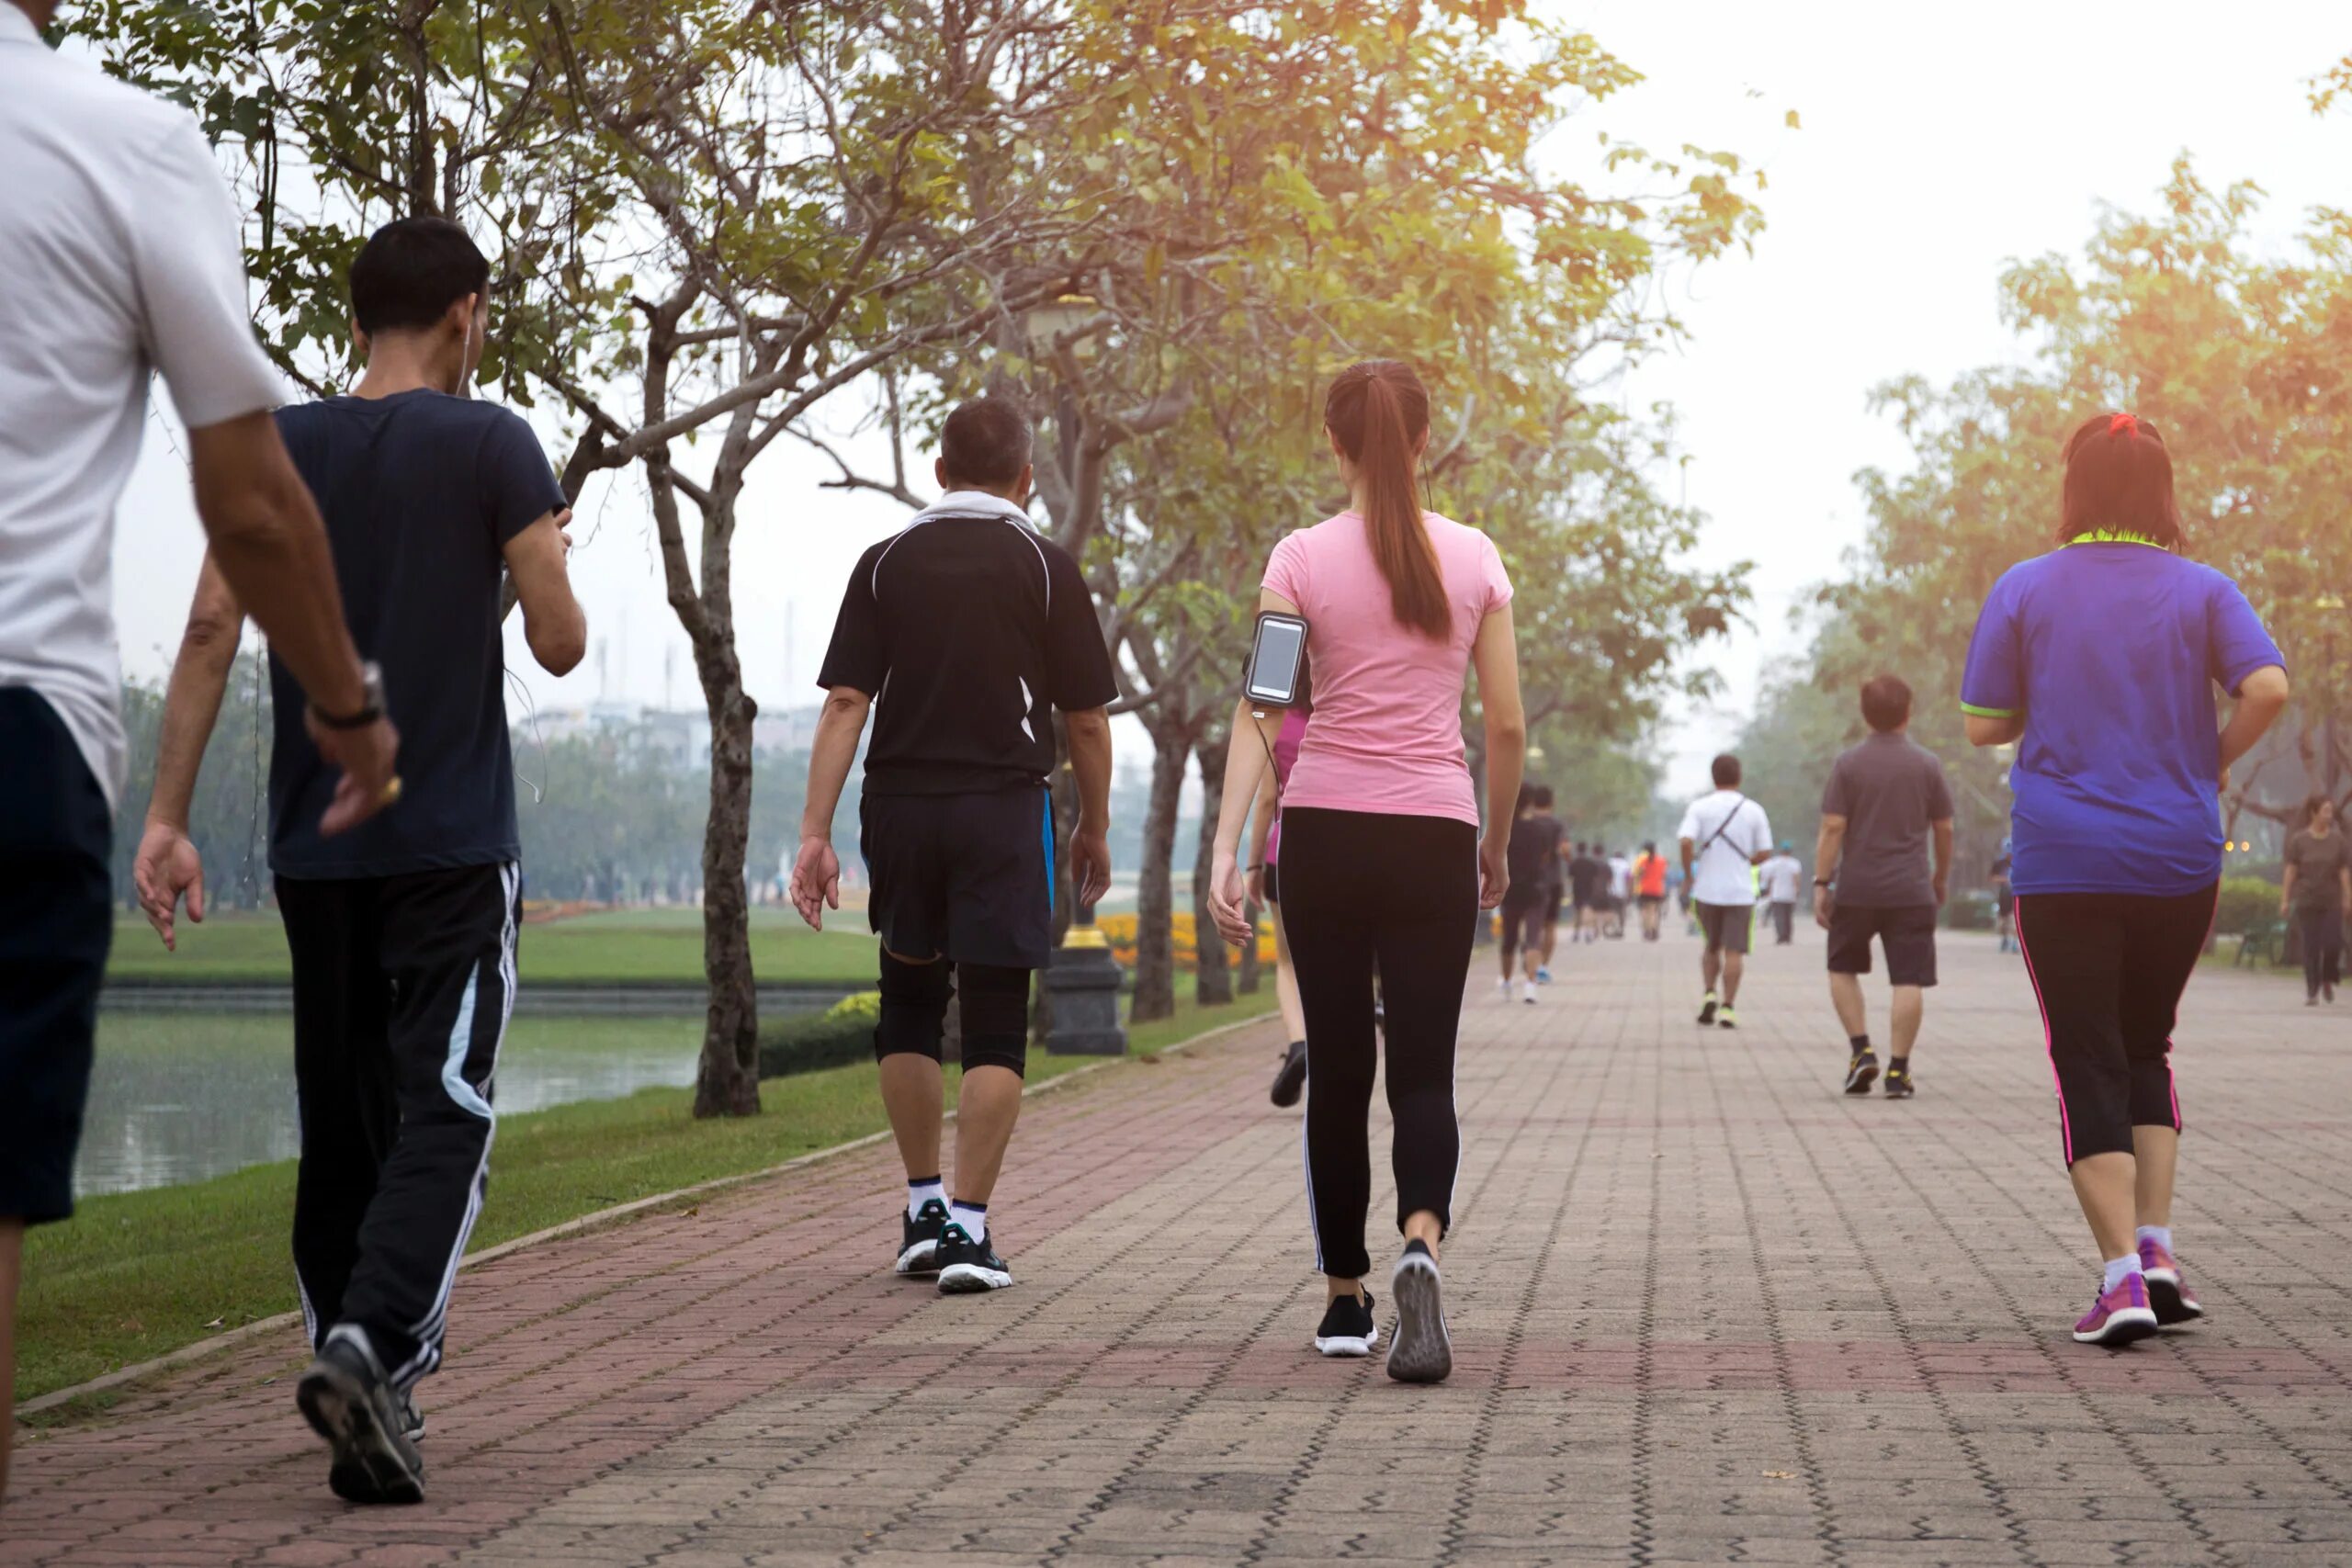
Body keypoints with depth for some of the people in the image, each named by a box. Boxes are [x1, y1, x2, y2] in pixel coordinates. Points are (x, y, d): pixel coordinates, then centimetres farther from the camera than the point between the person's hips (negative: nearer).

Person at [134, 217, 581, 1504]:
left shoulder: (276, 448, 7)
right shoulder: (492, 446, -4)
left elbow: (212, 628, -2)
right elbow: (560, 646, -4)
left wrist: (166, 816, -3)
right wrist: (548, 565, 18)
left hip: (313, 850, 4)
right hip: (454, 848, -4)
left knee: (342, 1119, 12)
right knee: (443, 1111, -6)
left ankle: (366, 1405, 14)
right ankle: (373, 1342, -28)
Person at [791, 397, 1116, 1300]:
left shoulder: (886, 564, 6)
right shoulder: (1045, 567, 1)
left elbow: (844, 705, -2)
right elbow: (1086, 718, 1)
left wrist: (816, 835, -3)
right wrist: (1094, 829, 14)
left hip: (900, 809, 3)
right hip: (1003, 810, -2)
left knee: (909, 1006, 19)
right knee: (994, 1028, 2)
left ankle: (925, 1207, 22)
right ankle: (966, 1229, -4)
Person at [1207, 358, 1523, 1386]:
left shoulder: (1303, 559, -1)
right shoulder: (1475, 559, 3)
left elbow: (1258, 711, -9)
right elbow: (1507, 725, 4)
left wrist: (1225, 850, -12)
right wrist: (1497, 846, 16)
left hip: (1324, 829, 0)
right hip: (1434, 834, 0)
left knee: (1337, 1067, 11)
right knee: (1423, 1069, 2)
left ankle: (1346, 1298, 18)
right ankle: (1421, 1247, -26)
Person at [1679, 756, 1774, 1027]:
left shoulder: (1699, 807, -2)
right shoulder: (1753, 810, 1)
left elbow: (1686, 841, -16)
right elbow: (1763, 852, 3)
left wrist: (1688, 873, -3)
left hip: (1707, 890, 1)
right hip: (1740, 892, -1)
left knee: (1711, 947, 18)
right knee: (1734, 951, 0)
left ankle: (1710, 995, 2)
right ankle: (1727, 1008, -6)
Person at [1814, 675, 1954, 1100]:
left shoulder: (1848, 764, -2)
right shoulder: (1927, 764, 1)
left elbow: (1833, 827, -8)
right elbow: (1944, 829, 7)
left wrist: (1821, 882, -3)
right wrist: (1942, 876, 22)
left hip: (1856, 889, 0)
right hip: (1911, 890, 0)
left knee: (1843, 969, 17)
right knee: (1908, 980, 0)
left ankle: (1861, 1050, 4)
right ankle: (1898, 1070, -4)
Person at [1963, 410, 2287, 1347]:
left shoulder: (2024, 590, -1)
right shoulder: (2201, 591, 2)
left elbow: (1981, 726, 0)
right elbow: (2268, 687, -12)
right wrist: (2213, 763, 4)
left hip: (2062, 865, -2)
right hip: (2180, 862, 2)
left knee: (2088, 1065, 1)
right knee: (2147, 1046, 19)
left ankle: (2123, 1273, -11)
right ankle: (2156, 1243, 7)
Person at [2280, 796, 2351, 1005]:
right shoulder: (2299, 841, -1)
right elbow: (2290, 871, 0)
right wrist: (2285, 899, -3)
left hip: (2331, 903, 1)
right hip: (2306, 902, -1)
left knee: (2333, 944, -8)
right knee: (2311, 948, -2)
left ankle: (2328, 980, 19)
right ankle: (2312, 991, 6)